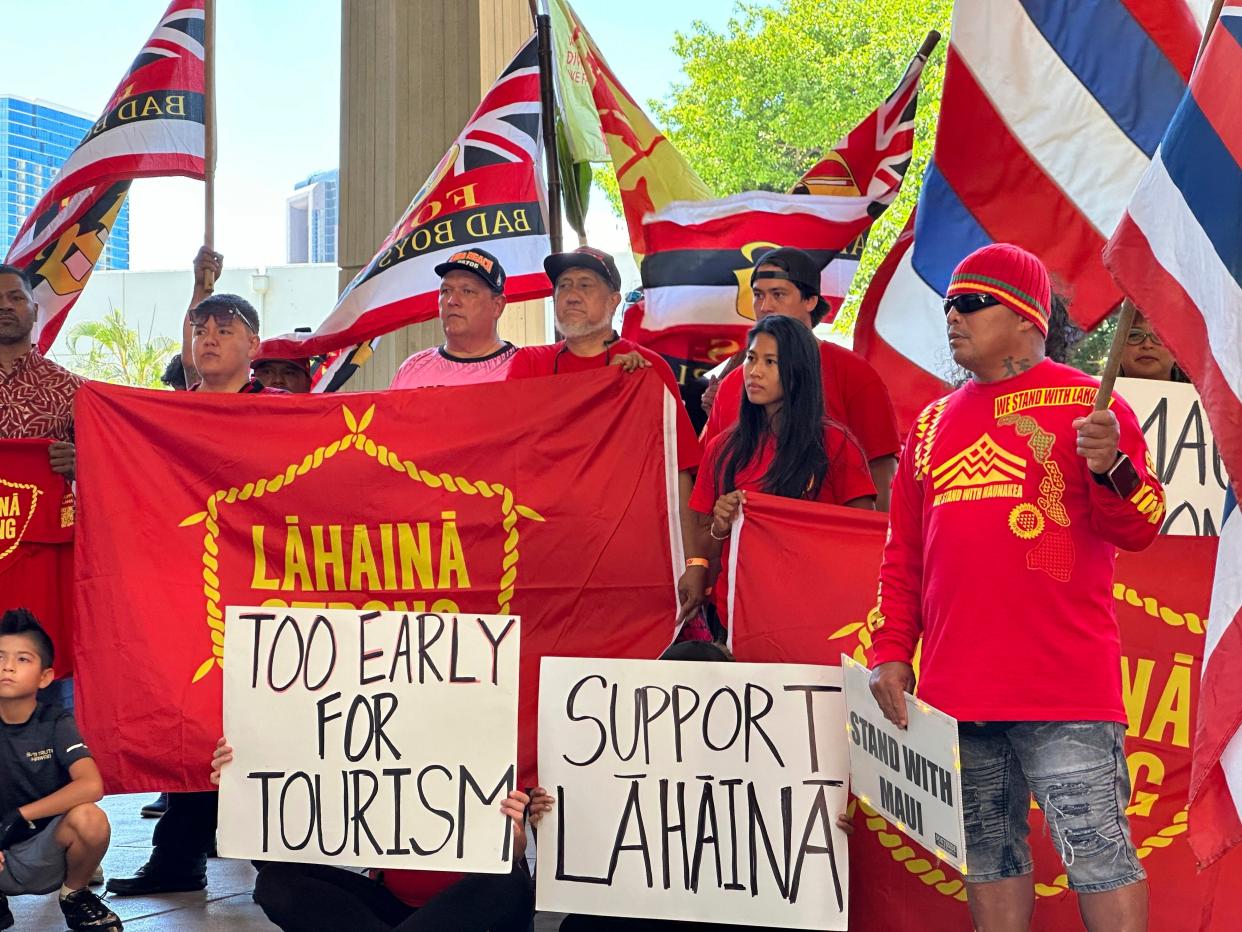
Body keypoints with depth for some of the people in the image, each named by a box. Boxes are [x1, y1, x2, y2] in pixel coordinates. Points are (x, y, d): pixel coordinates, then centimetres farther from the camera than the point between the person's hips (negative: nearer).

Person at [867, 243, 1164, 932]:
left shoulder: (1085, 403, 1)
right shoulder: (933, 423, 16)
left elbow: (1140, 528, -4)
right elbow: (903, 555, 19)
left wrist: (1110, 467, -23)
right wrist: (890, 650, 10)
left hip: (1065, 688, -5)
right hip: (956, 687, 6)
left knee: (1097, 853, -5)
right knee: (988, 856, 11)